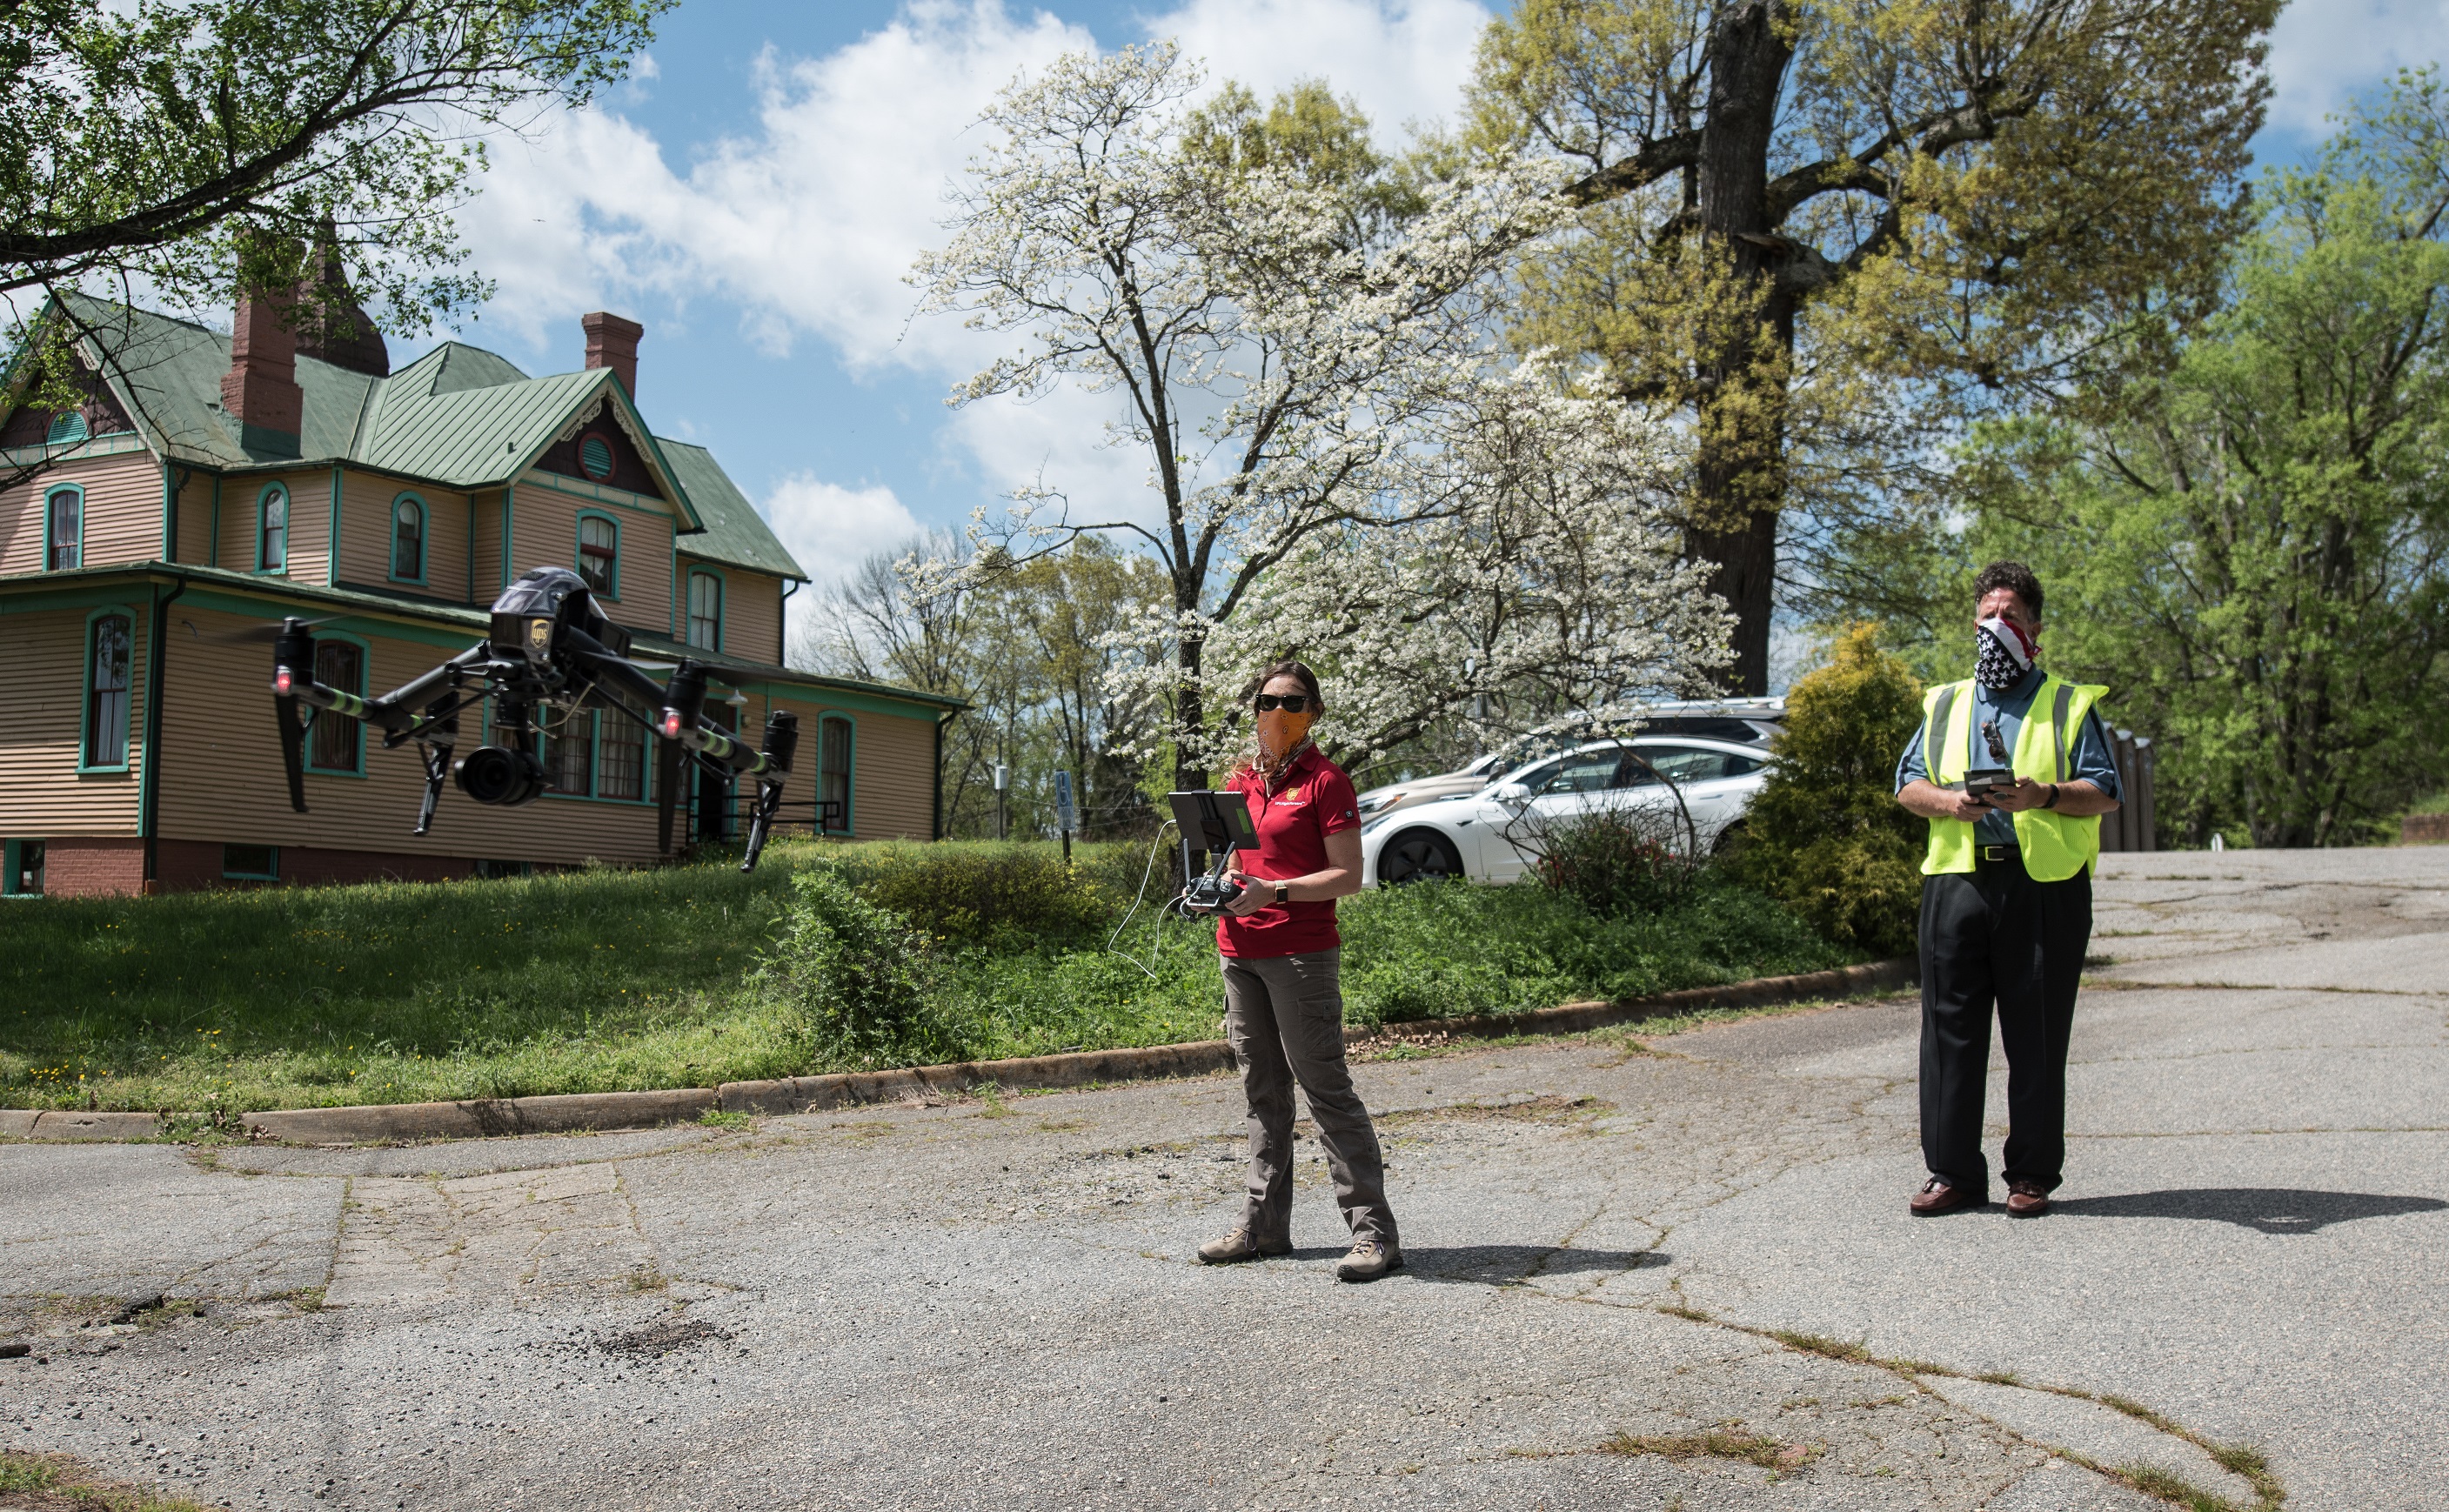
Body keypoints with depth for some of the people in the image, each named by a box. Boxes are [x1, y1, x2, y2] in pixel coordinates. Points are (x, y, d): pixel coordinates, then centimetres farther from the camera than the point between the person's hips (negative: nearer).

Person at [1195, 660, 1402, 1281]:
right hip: (1241, 949, 7)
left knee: (1325, 1086, -9)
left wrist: (1276, 892, -21)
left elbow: (1348, 876, -10)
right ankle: (1264, 1225, 20)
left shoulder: (1326, 781, -5)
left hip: (1302, 952, -7)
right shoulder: (1241, 781, 15)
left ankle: (1374, 1232, -6)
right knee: (1263, 1092, 12)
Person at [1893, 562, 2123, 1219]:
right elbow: (1907, 784, 13)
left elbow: (2105, 793, 3)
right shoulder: (1945, 704, 20)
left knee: (2038, 1036, 1)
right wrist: (1951, 803, -8)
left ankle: (2032, 1175, 10)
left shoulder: (2071, 704, 10)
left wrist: (2044, 796, -16)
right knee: (1950, 1028, 1)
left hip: (2045, 886, -2)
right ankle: (1953, 1171, 9)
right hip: (1957, 880, 3)